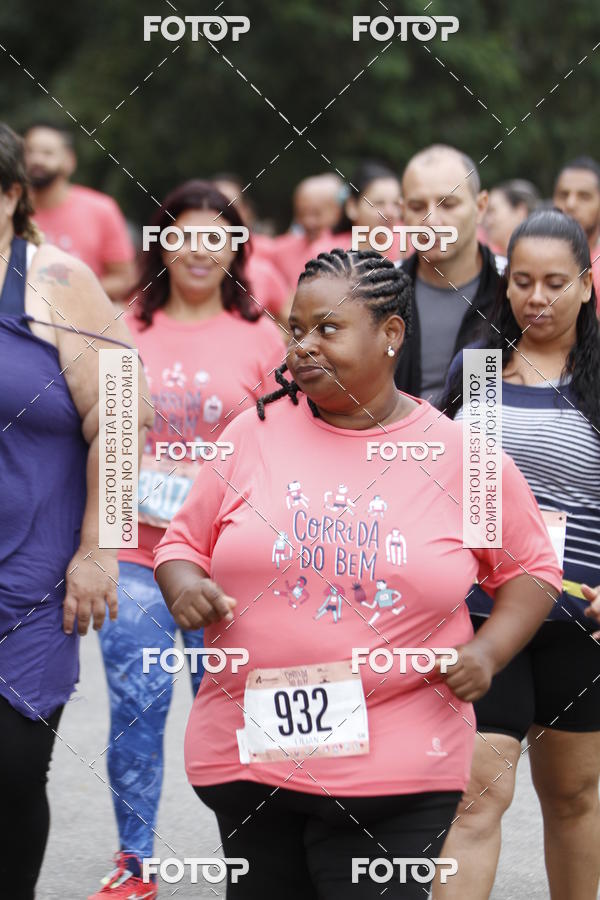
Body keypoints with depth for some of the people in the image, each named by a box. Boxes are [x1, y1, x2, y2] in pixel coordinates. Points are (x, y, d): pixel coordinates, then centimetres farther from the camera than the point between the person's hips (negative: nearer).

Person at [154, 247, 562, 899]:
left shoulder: (461, 458, 2)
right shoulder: (255, 434, 5)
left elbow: (530, 568, 13)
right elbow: (185, 541, 14)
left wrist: (488, 651, -3)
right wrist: (184, 587, -8)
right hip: (247, 750, 2)